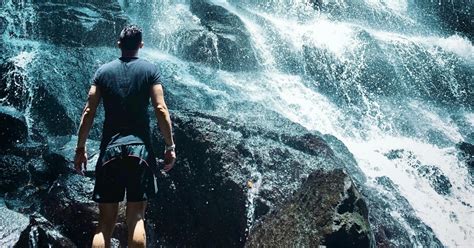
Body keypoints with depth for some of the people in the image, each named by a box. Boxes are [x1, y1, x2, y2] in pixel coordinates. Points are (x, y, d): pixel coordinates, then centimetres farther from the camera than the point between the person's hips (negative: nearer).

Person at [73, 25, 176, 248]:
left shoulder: (103, 71, 8)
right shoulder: (150, 70, 3)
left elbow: (88, 112, 4)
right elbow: (160, 109, -5)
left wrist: (80, 148, 10)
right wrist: (170, 146, 0)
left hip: (110, 148, 2)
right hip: (139, 148, -2)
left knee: (105, 221, 5)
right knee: (136, 217, -1)